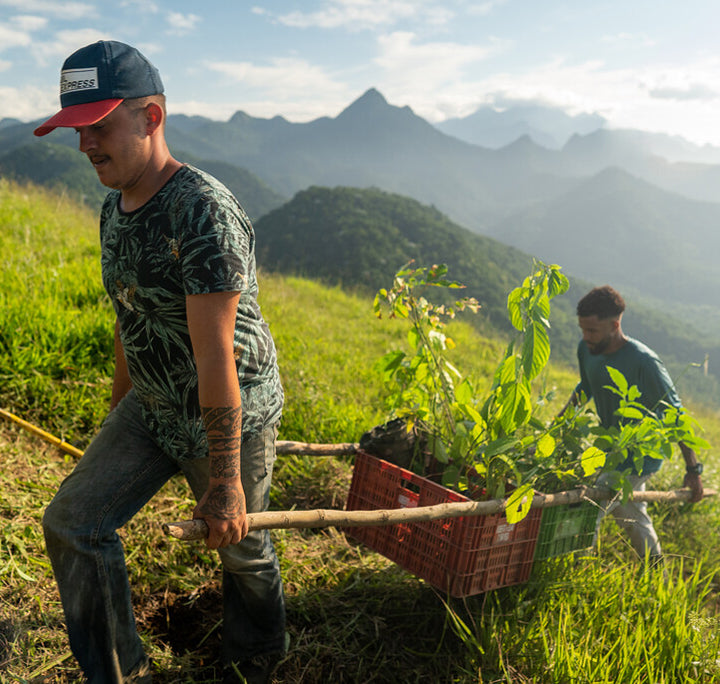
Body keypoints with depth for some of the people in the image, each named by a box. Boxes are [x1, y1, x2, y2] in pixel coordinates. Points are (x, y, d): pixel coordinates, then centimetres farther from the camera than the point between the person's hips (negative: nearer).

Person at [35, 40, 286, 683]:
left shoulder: (204, 211, -27)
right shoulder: (115, 209, 2)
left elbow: (216, 354, -29)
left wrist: (223, 480, -25)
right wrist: (118, 408, 23)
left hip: (232, 413, -7)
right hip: (151, 410, 8)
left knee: (242, 546, 13)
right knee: (72, 524, 4)